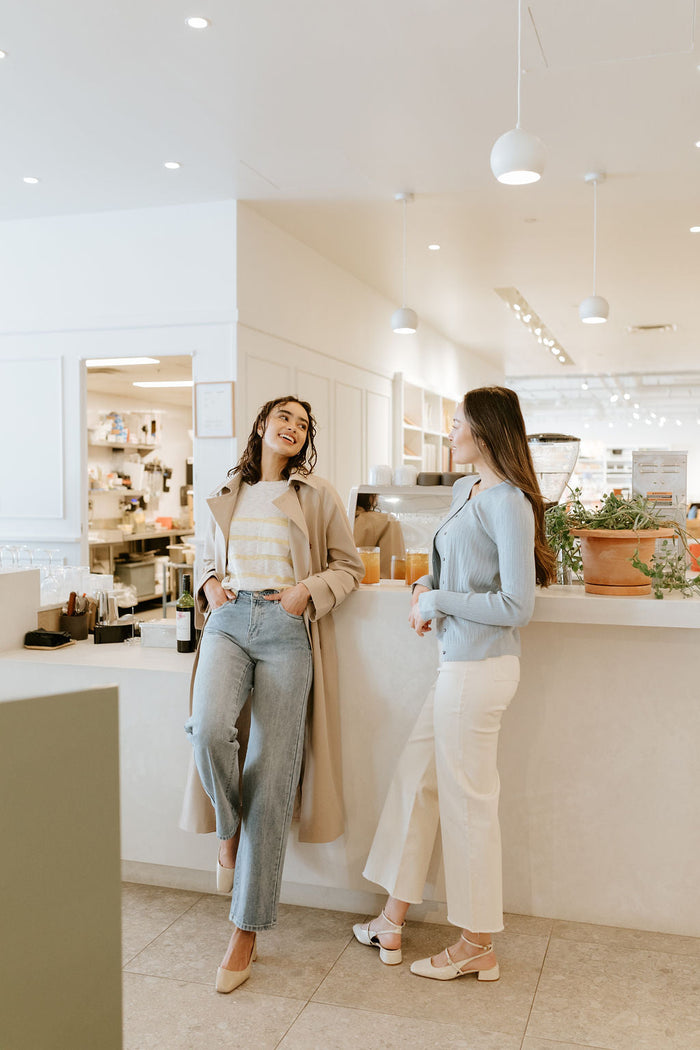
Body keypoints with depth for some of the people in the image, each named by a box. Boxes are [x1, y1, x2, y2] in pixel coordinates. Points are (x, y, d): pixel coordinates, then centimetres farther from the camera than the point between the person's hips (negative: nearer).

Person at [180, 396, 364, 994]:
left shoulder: (318, 495, 8)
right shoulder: (228, 494, 17)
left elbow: (349, 565, 10)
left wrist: (310, 590, -8)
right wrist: (211, 584, 6)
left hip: (287, 631, -2)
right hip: (229, 621, 2)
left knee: (271, 777, -5)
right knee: (210, 729, -28)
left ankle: (247, 932, 6)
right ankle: (229, 829, 8)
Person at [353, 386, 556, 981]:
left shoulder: (509, 503, -17)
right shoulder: (464, 491, 11)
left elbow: (517, 606, -21)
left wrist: (436, 602, -14)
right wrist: (425, 588, 6)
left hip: (480, 667, -10)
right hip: (457, 664, 10)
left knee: (468, 802, 4)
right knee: (415, 781, 16)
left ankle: (478, 947, 24)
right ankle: (392, 923, 31)